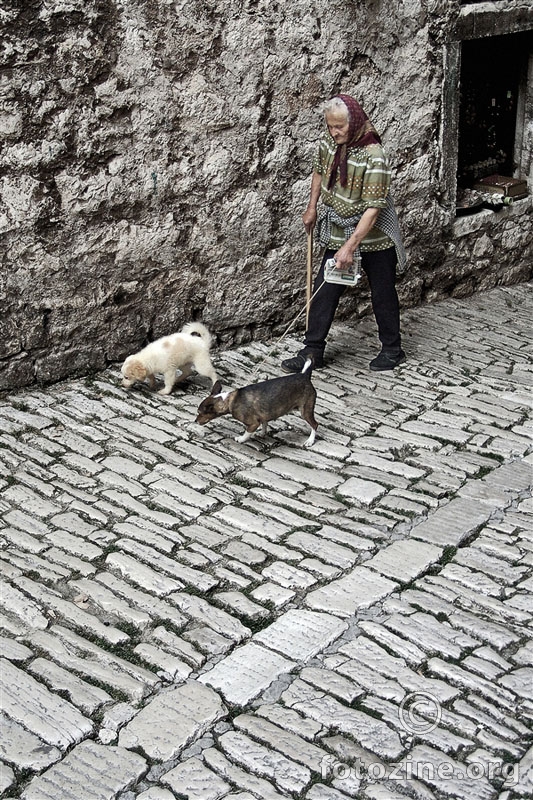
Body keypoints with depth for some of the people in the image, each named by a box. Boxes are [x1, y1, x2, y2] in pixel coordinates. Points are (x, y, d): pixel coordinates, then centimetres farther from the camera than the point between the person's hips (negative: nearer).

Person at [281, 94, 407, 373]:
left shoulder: (373, 156, -27)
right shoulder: (328, 140, -6)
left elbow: (373, 208, -30)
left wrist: (350, 247, -34)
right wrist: (312, 207, 15)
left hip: (373, 235, -6)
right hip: (338, 231, 6)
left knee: (382, 292, 9)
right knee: (324, 289, 7)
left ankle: (392, 349, 27)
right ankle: (312, 350, 16)